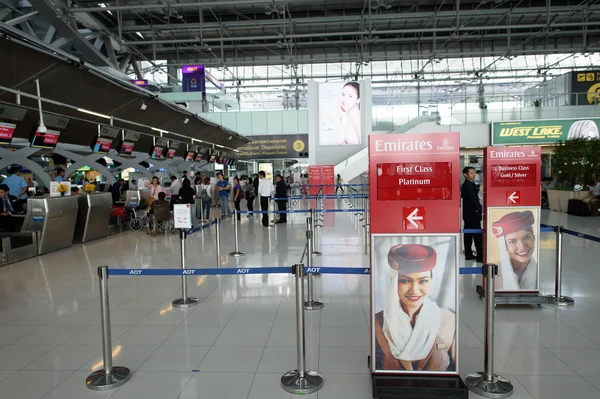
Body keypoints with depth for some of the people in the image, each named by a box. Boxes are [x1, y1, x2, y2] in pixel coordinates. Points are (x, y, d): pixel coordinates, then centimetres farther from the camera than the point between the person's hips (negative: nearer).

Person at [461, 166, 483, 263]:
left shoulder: (469, 185, 15)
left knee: (468, 235, 12)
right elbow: (473, 199, -21)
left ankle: (468, 254, 18)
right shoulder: (468, 185, -16)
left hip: (468, 214, 10)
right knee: (478, 235, -8)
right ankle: (480, 256, -6)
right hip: (472, 214, -10)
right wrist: (481, 210, -16)